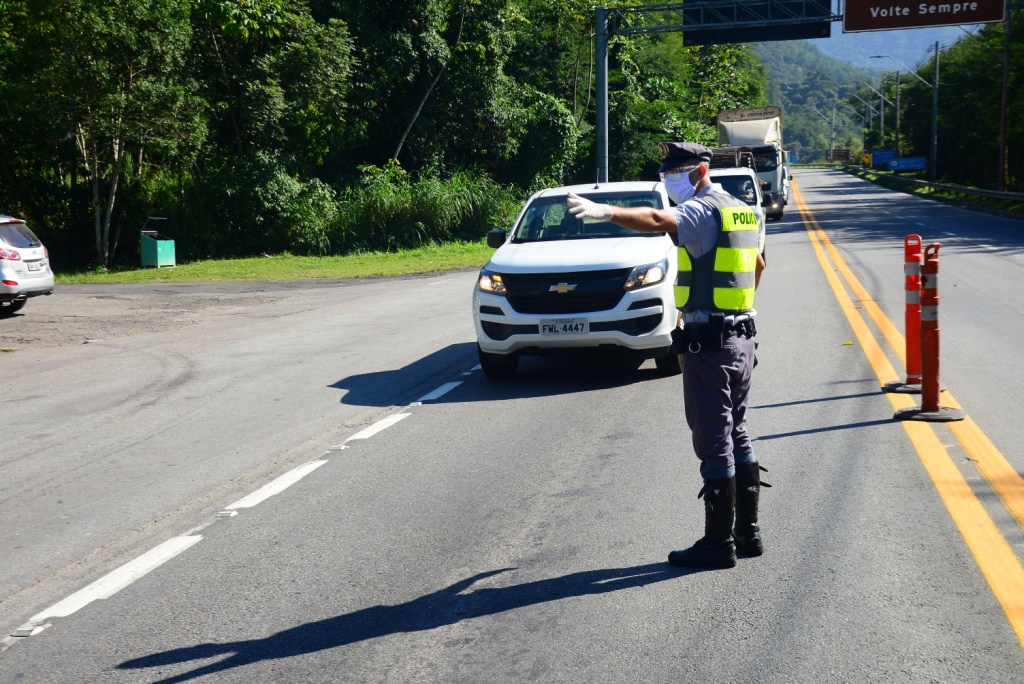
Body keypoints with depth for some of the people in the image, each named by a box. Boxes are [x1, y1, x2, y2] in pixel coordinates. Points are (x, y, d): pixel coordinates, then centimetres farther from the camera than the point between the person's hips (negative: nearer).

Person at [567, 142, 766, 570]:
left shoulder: (701, 211, -13)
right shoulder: (742, 212, 17)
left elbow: (657, 221, -34)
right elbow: (757, 264, 33)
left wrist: (603, 211, -47)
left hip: (708, 343, -10)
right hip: (741, 338, 10)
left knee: (714, 442, -5)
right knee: (737, 436, 16)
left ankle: (718, 542, 0)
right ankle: (748, 531, 22)